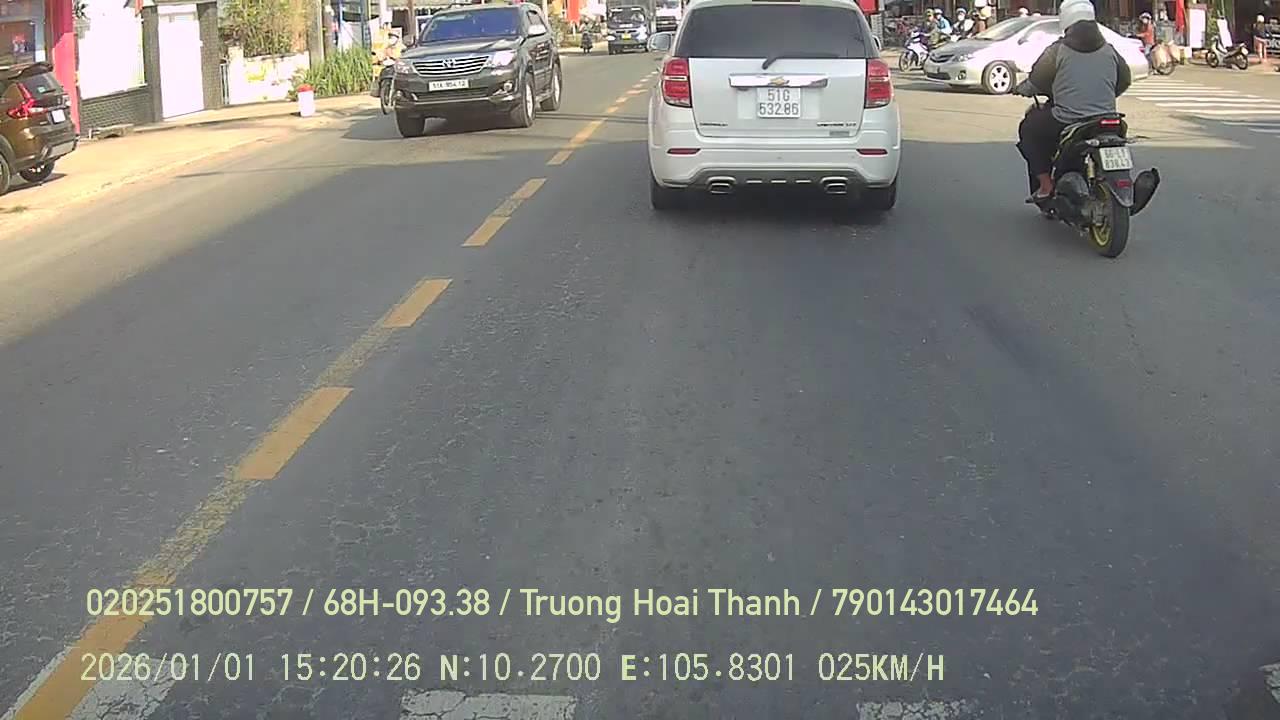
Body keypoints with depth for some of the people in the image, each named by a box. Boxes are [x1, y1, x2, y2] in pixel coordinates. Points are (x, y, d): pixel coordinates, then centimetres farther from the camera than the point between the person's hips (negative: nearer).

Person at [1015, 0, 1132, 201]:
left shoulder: (1057, 50, -5)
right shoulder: (1109, 51, 9)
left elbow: (1036, 82, 1)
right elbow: (1125, 79, 20)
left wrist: (1021, 88, 23)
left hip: (1065, 122, -5)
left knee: (1028, 128, 20)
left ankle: (1045, 184, 10)